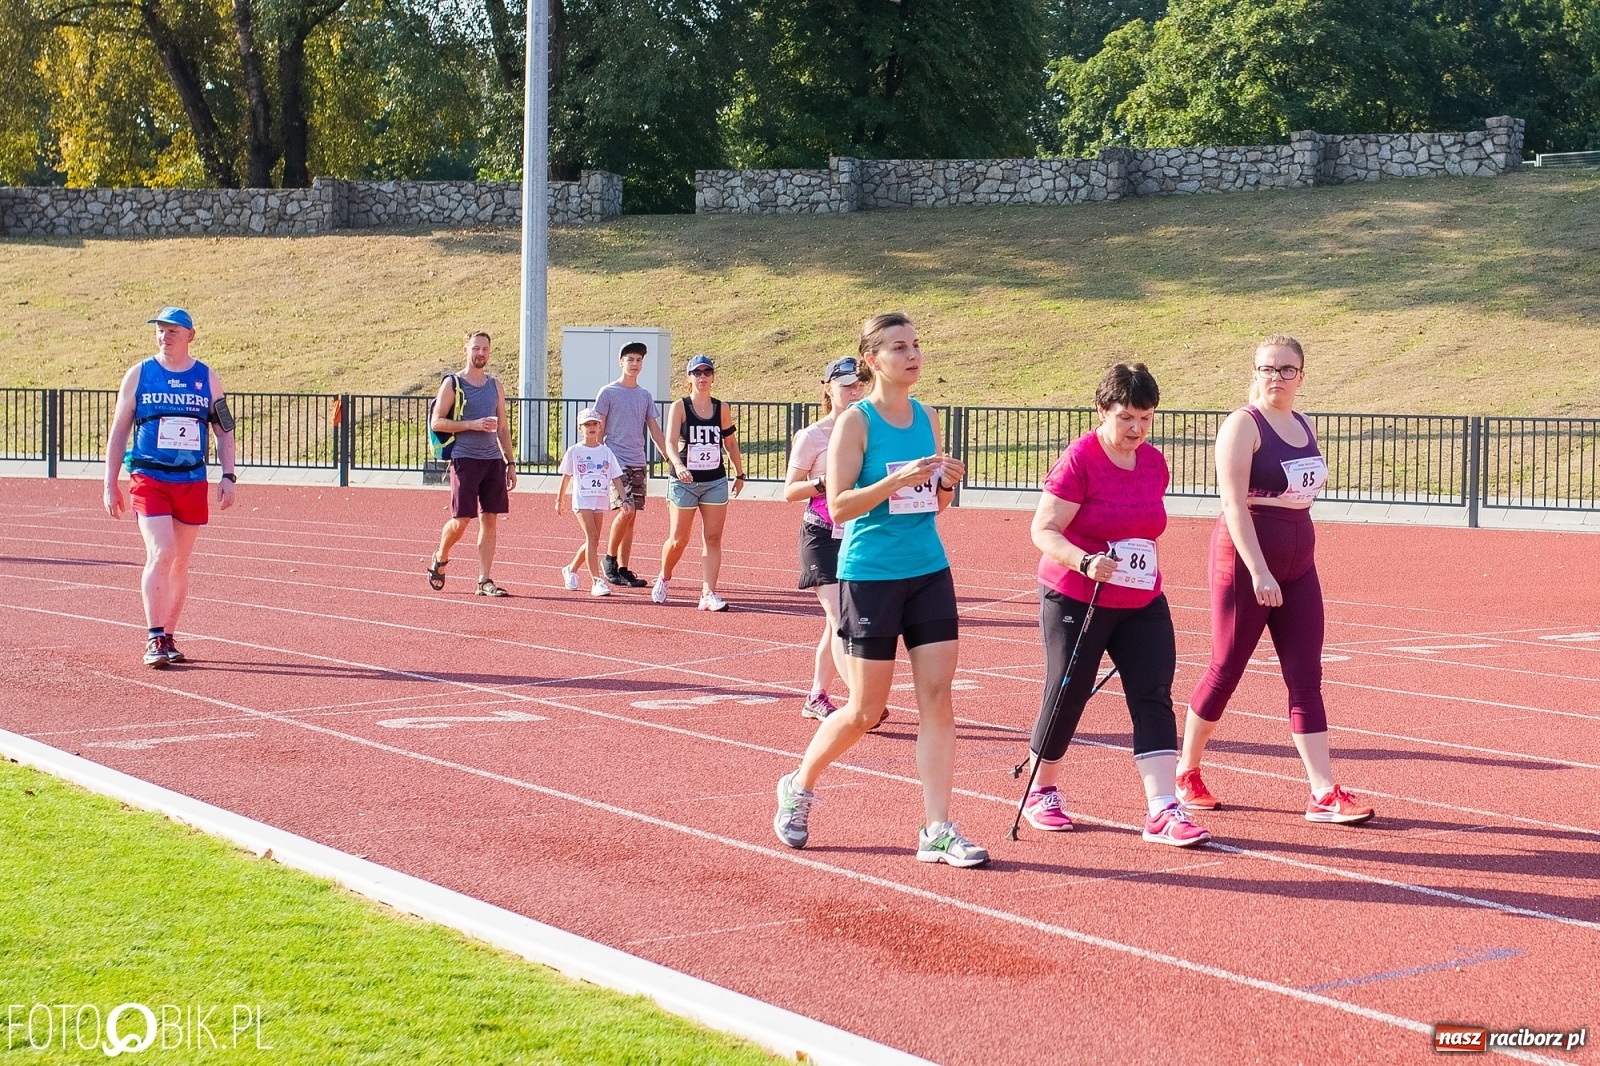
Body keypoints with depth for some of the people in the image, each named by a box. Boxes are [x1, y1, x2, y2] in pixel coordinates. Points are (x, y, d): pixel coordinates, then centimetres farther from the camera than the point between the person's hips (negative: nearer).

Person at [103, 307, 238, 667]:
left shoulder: (208, 378, 7)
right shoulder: (139, 375, 3)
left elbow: (224, 431, 12)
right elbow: (118, 432, 6)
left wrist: (228, 476, 0)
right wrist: (110, 485, 2)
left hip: (192, 482, 2)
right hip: (148, 479, -2)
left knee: (180, 563, 7)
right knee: (160, 554, -16)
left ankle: (168, 638, 17)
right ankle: (154, 639, -11)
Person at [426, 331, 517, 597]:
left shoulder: (495, 385, 14)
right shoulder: (452, 383, -1)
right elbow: (437, 423, -6)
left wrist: (510, 462, 11)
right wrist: (472, 424, -16)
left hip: (493, 460, 5)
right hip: (465, 459, -5)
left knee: (490, 520, 1)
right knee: (461, 520, -4)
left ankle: (484, 580, 3)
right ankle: (440, 559, 24)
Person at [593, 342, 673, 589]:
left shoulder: (645, 396, 14)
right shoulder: (608, 392, -1)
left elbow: (655, 431, 17)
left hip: (639, 464, 5)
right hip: (616, 462, -5)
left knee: (631, 516, 4)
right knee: (625, 511, -17)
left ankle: (623, 569, 8)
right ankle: (609, 559, 0)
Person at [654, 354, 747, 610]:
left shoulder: (722, 409, 4)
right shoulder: (679, 407, -6)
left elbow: (730, 442, 16)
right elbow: (670, 442, -18)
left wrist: (740, 474, 17)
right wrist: (678, 464, -36)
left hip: (716, 481, 3)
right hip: (684, 482, -3)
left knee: (712, 539, -3)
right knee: (678, 540, 4)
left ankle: (708, 594, -3)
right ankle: (664, 579, 31)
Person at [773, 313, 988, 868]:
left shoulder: (926, 417, 8)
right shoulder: (855, 421, -9)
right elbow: (838, 505, -15)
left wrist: (947, 483, -6)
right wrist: (898, 479, -25)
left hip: (929, 572, 5)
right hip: (870, 575, -5)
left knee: (937, 698, -2)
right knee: (866, 711, 3)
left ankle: (937, 831, 2)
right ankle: (799, 787, 28)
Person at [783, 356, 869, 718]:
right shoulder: (812, 437, -5)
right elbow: (790, 491, -4)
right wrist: (823, 482, -20)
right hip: (822, 536, -5)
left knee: (837, 622, 10)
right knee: (841, 618, -14)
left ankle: (817, 698, 21)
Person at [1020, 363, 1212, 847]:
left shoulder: (1155, 462, 7)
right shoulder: (1079, 460, -14)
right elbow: (1043, 530, -18)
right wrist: (1085, 562, -34)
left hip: (1142, 605, 6)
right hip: (1076, 601, -5)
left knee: (1154, 696, -5)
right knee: (1066, 697, 4)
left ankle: (1163, 811, -7)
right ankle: (1041, 793, 26)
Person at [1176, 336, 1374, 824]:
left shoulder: (1303, 426, 12)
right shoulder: (1243, 425, -10)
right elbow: (1233, 503, -18)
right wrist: (1259, 572, -26)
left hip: (1298, 565, 7)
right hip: (1245, 562, -7)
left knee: (1306, 678, 1)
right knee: (1225, 670, 2)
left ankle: (1325, 794, -1)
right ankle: (1186, 774, 20)